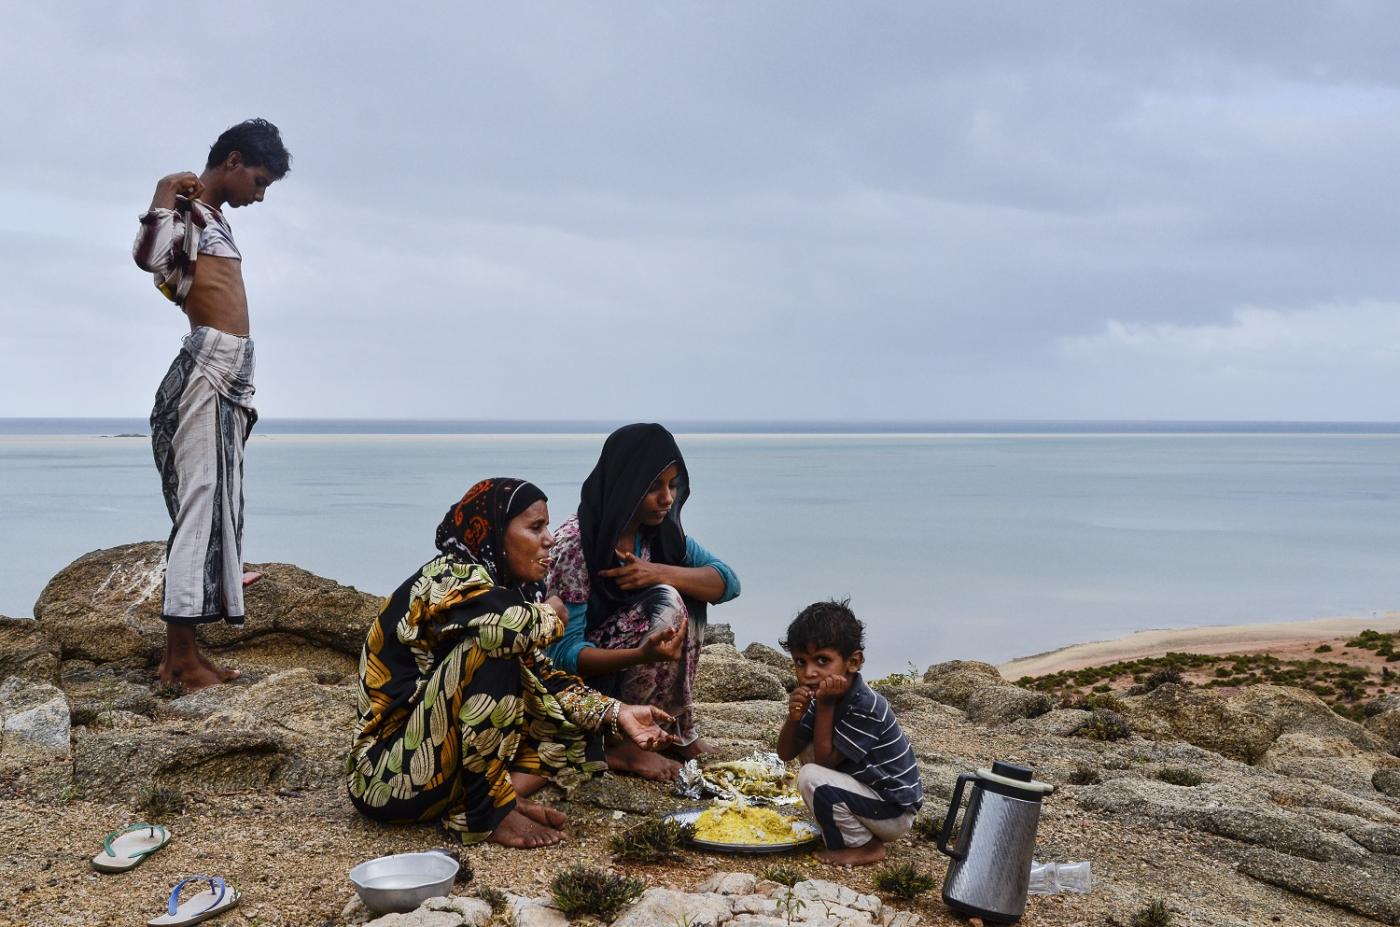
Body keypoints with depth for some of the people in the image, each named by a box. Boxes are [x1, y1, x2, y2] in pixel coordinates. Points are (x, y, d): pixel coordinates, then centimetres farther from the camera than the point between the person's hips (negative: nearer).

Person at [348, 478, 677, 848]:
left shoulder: (501, 587, 7)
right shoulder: (448, 578, -17)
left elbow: (541, 678, 3)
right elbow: (510, 626, -37)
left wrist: (618, 714, -9)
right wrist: (549, 615, -15)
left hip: (445, 753, 9)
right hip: (390, 770, -9)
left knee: (577, 723, 6)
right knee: (489, 646, -27)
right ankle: (489, 810, -20)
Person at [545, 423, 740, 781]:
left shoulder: (658, 530, -1)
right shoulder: (576, 542, -24)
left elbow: (727, 582, -6)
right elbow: (562, 652, -25)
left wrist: (660, 573, -24)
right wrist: (642, 654, -41)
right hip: (575, 678, -8)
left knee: (687, 591, -7)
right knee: (667, 603, -25)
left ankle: (680, 731, -1)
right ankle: (623, 744, -15)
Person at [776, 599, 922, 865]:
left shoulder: (866, 707, -26)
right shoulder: (825, 695, -1)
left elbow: (826, 761, -23)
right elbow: (786, 753, 2)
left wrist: (825, 706, -25)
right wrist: (794, 716, -18)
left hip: (895, 813, -9)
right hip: (868, 789, 9)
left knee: (811, 778, -23)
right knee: (806, 747, 7)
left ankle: (865, 847, -4)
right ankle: (854, 826, 12)